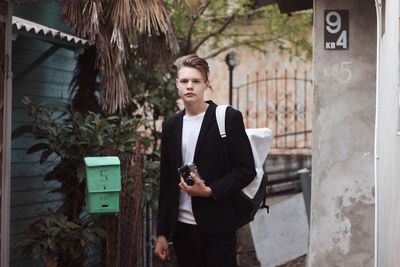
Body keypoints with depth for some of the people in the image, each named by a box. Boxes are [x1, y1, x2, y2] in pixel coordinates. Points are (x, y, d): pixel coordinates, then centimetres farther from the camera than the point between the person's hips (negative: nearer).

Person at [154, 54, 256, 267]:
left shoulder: (228, 118, -3)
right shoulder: (171, 125, 11)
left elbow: (246, 169, -5)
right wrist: (162, 232, 10)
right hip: (182, 226, 4)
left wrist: (209, 191, -18)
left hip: (217, 225, -4)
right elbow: (166, 181, 12)